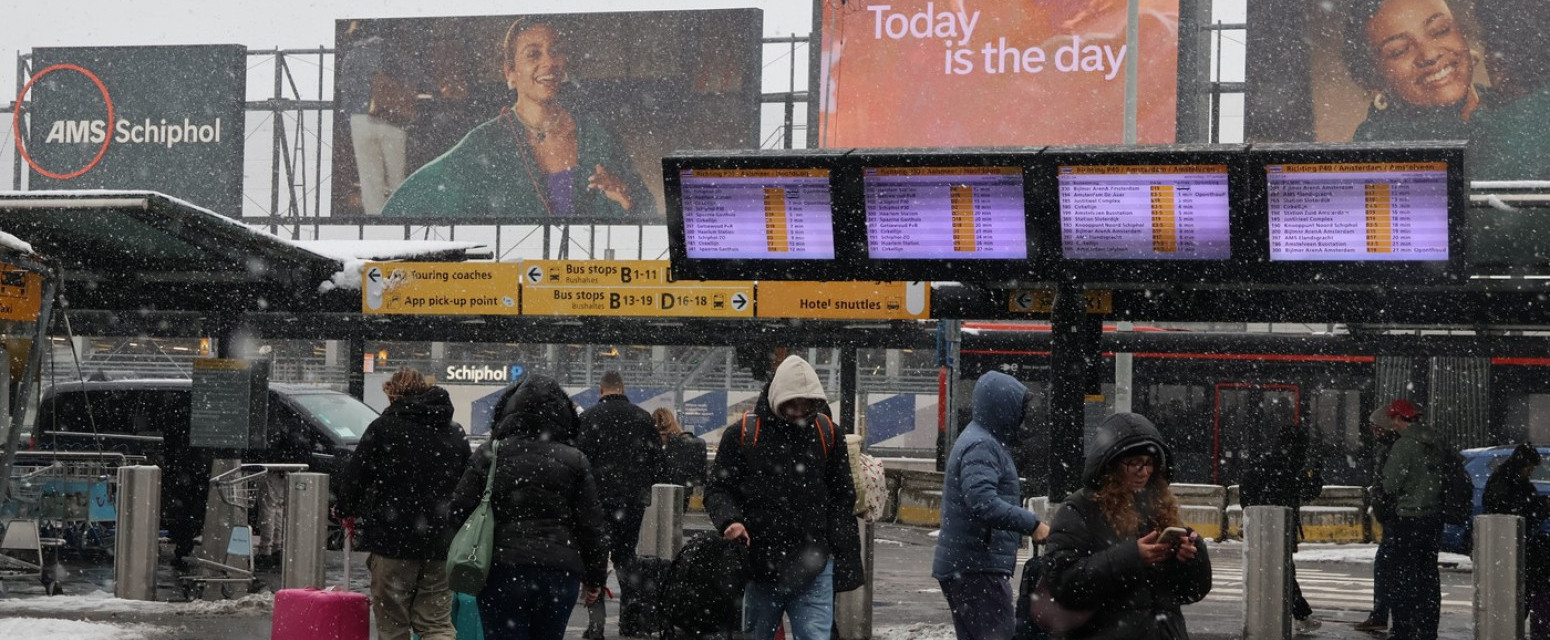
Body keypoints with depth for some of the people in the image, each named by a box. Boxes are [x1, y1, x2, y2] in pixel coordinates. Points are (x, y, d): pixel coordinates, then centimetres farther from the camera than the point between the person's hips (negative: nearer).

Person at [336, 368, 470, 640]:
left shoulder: (383, 428, -4)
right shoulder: (456, 435, 11)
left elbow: (354, 476, -3)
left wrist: (348, 510, 15)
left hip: (392, 541, -4)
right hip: (440, 544, 4)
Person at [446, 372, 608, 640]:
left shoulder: (489, 453, 1)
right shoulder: (574, 460, 4)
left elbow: (461, 509, 0)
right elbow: (591, 524, 4)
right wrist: (594, 578, 12)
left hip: (502, 570, -2)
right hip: (560, 573, 2)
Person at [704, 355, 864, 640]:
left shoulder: (827, 434, 7)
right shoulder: (742, 434, 0)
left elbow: (842, 499, 12)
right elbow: (717, 489, 4)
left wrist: (844, 559, 5)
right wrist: (730, 520, -17)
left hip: (813, 572, 0)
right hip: (757, 566, 0)